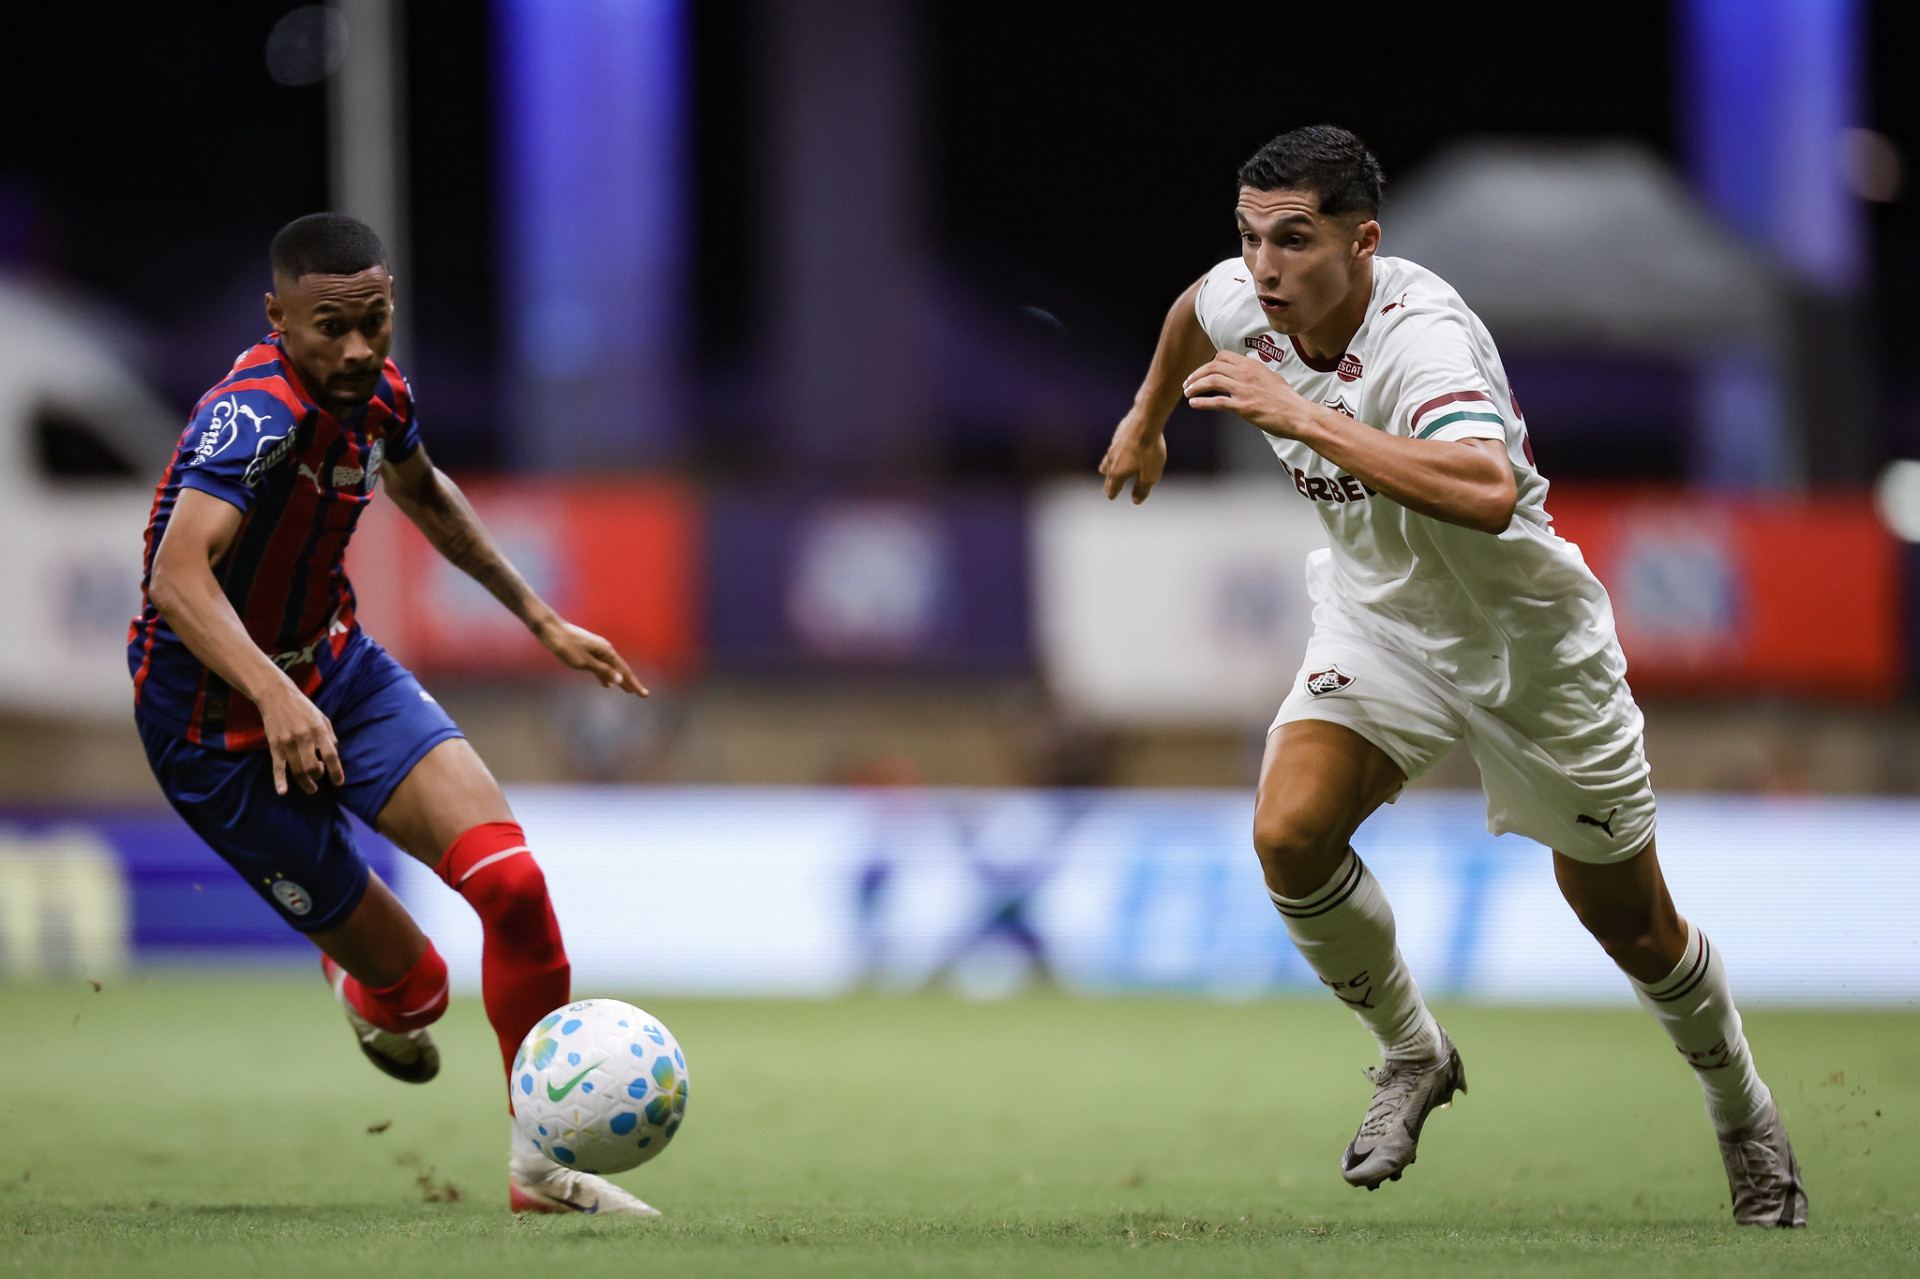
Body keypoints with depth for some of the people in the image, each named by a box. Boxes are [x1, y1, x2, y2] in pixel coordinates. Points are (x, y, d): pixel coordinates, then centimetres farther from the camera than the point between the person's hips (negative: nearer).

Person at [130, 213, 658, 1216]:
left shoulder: (374, 389, -3)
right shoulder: (256, 414, -29)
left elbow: (423, 493, 21)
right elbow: (180, 576, -44)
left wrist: (540, 618, 25)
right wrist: (275, 698, -58)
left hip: (337, 670, 7)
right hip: (220, 727, -7)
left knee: (510, 881, -16)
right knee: (411, 992, 0)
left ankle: (546, 1163, -2)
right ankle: (368, 985, 41)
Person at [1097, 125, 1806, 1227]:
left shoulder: (1422, 336, -36)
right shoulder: (1241, 302, -14)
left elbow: (1489, 492, -55)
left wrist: (1306, 419, -52)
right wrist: (1147, 420, 30)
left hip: (1529, 642, -5)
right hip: (1378, 625, 5)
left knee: (1633, 927, 8)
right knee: (1290, 834, -20)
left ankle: (1744, 1112, 36)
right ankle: (1414, 1054, 5)